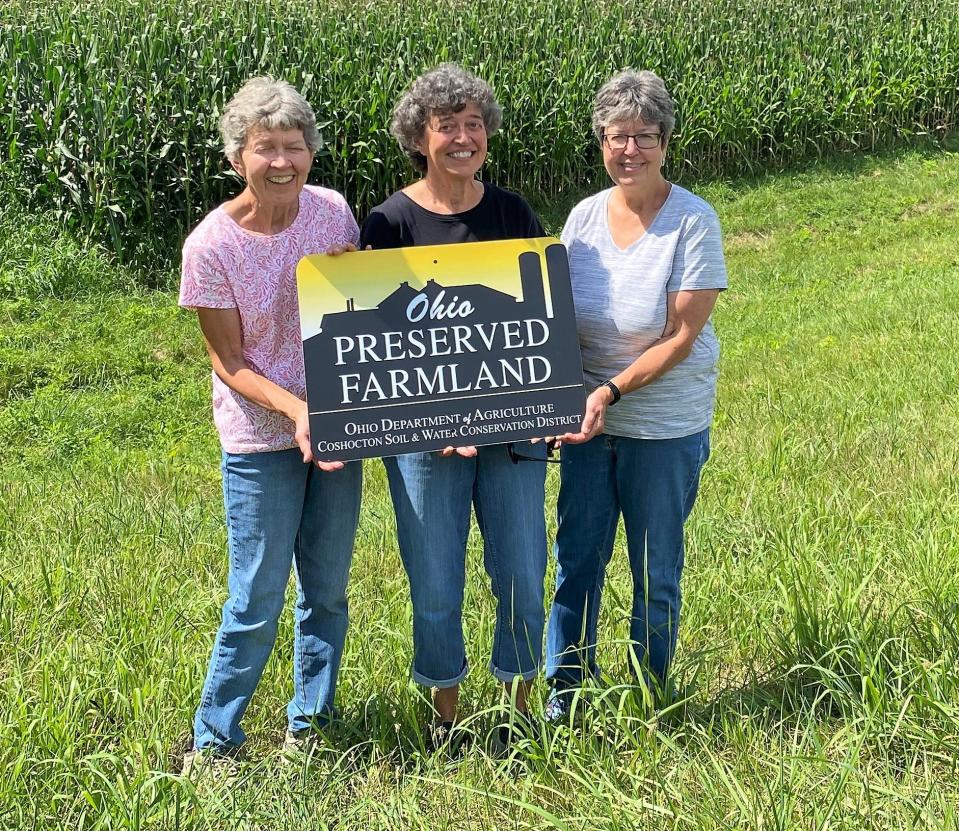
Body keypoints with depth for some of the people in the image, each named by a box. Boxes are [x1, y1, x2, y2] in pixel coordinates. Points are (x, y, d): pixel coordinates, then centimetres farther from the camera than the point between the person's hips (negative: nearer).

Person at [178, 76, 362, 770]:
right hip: (261, 439, -4)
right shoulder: (212, 245, -16)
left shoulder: (331, 211, -6)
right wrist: (296, 409, -24)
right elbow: (229, 362, -11)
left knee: (328, 589, 13)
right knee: (257, 600, 1)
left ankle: (311, 721, 31)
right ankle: (215, 737, 21)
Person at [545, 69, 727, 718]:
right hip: (588, 420, 4)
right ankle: (567, 690, 26)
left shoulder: (694, 221, -12)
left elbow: (682, 339, -15)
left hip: (666, 427, -4)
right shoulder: (585, 216, 1)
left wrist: (613, 391, -23)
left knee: (656, 571, 8)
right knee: (578, 557, 10)